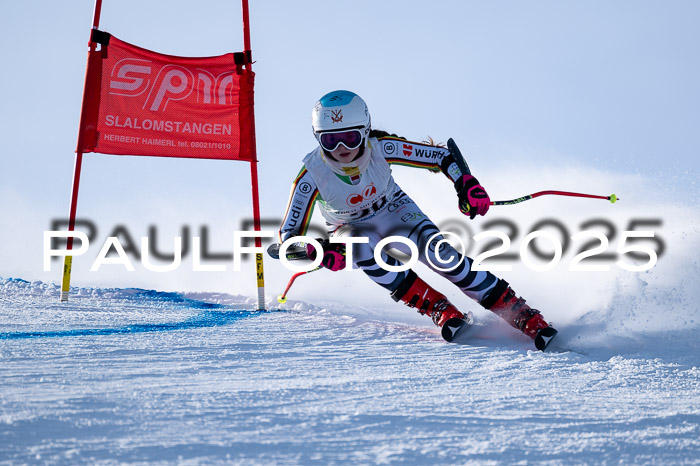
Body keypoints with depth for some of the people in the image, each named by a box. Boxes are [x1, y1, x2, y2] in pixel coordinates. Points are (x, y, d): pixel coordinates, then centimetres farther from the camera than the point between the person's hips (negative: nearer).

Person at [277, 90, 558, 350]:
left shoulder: (380, 148, -28)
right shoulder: (312, 176, -30)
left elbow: (441, 156, -19)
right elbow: (289, 234, -26)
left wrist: (465, 184, -37)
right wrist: (317, 253, -46)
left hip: (393, 211, 0)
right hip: (350, 229, 0)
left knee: (437, 251, -26)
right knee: (361, 249, -36)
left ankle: (521, 314, -21)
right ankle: (440, 310, -26)